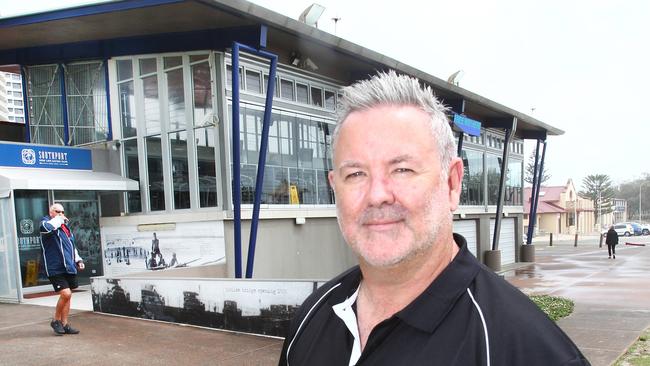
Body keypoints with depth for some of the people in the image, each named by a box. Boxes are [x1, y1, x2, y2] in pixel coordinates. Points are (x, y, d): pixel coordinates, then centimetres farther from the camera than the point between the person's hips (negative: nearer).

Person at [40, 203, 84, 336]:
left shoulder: (66, 226, 19)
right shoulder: (46, 221, -3)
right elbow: (45, 227, -31)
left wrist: (78, 260, 17)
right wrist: (58, 220, -15)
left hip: (69, 267, 8)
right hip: (56, 268, -8)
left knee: (67, 295, 10)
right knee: (66, 294, -14)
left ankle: (64, 324, 19)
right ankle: (56, 321, 7)